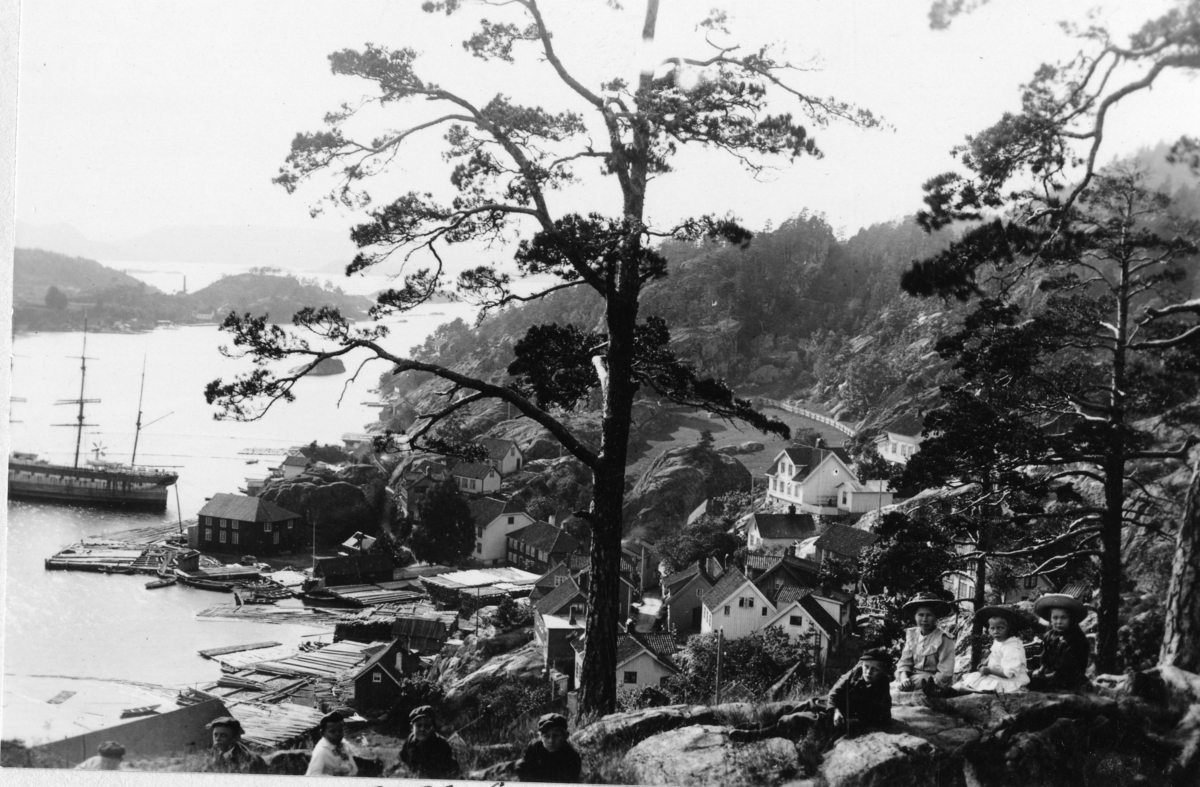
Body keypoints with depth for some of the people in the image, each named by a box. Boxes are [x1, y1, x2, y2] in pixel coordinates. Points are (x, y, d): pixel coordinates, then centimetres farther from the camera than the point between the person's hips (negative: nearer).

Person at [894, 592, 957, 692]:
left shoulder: (944, 639, -11)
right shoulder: (911, 634, 7)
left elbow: (945, 674, -12)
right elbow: (904, 662, 7)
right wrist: (904, 678, -13)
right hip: (912, 678, 6)